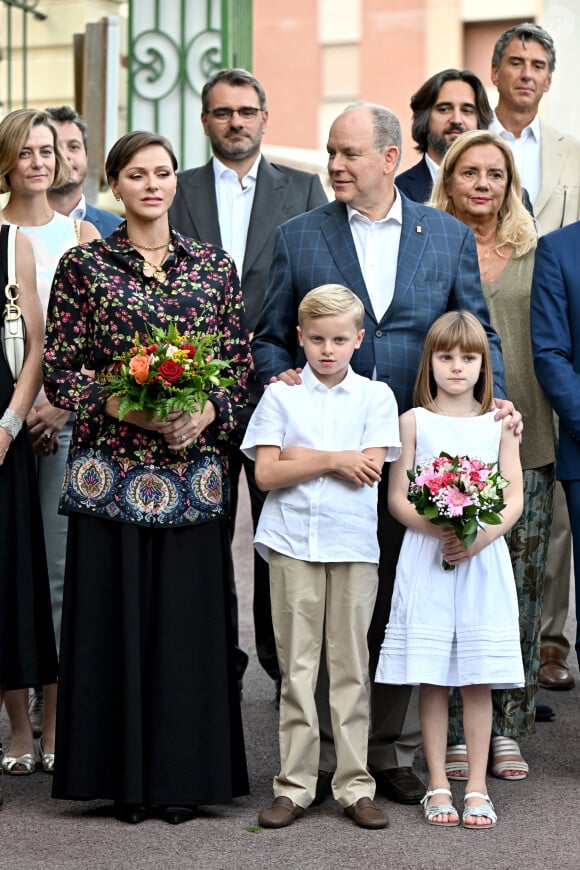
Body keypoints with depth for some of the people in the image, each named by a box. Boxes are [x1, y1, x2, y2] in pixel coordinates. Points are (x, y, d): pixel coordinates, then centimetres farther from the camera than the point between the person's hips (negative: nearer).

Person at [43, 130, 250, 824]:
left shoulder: (215, 266, 9)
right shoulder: (84, 266, 2)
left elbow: (241, 367, 8)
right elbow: (58, 373, 0)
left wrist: (206, 414, -10)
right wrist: (126, 408, -14)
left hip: (193, 471, 2)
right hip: (110, 469, -2)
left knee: (188, 613, 3)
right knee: (116, 613, 1)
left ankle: (183, 774, 13)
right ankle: (124, 775, 12)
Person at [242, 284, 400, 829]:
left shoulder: (375, 396, 6)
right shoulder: (279, 395, 6)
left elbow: (369, 471, -6)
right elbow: (266, 474, -3)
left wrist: (300, 457, -5)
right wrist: (333, 460, -8)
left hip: (353, 544, 0)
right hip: (292, 543, 0)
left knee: (351, 666, 4)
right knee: (297, 667, 3)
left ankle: (355, 786, 11)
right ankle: (294, 786, 9)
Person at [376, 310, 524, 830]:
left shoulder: (498, 422, 7)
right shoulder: (415, 421, 4)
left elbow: (515, 498, 2)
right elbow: (397, 497, 1)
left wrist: (481, 536, -15)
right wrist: (435, 528, -17)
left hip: (483, 560, 1)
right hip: (426, 558, -1)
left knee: (479, 679, 2)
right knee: (432, 678, 1)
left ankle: (477, 788, 9)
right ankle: (438, 786, 10)